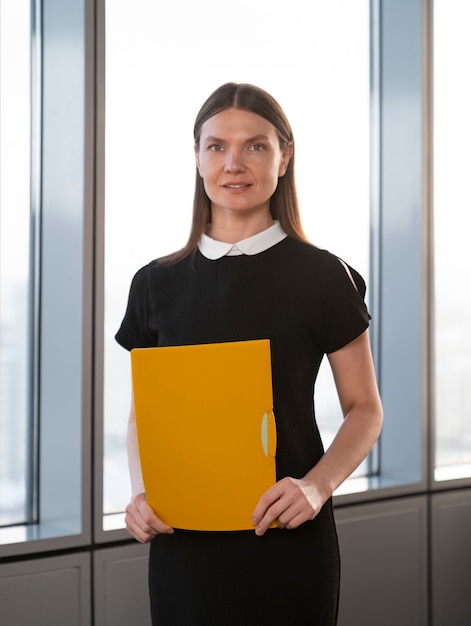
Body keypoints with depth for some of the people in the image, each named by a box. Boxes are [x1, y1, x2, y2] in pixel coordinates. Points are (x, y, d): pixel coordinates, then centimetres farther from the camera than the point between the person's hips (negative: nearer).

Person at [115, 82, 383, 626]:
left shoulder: (323, 277, -3)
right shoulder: (157, 284, 4)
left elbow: (364, 408, 0)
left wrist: (317, 486, -16)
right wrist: (140, 493, -7)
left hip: (287, 539, -2)